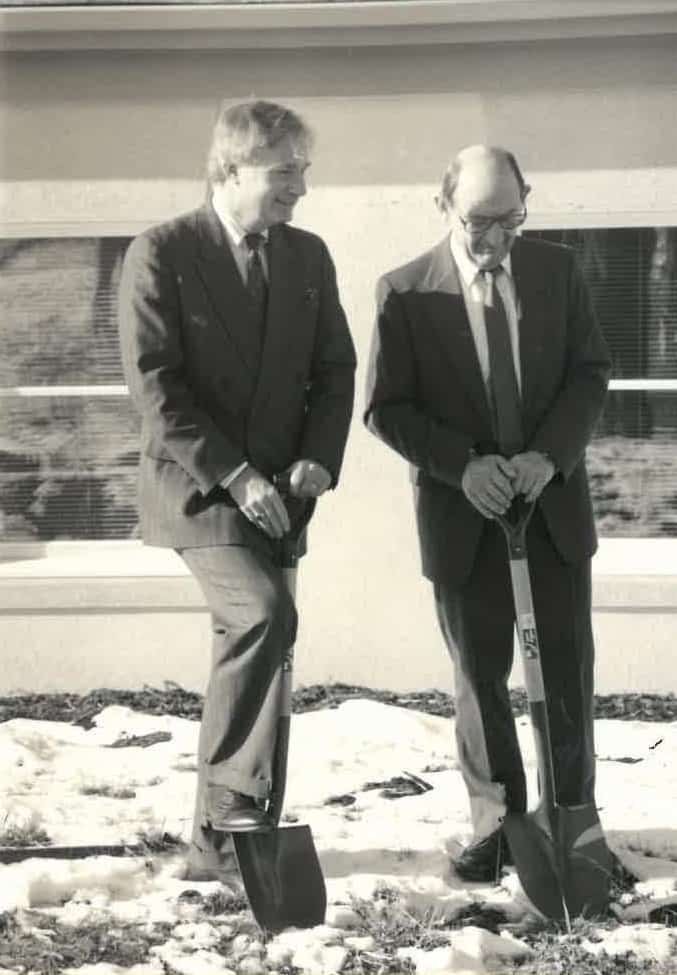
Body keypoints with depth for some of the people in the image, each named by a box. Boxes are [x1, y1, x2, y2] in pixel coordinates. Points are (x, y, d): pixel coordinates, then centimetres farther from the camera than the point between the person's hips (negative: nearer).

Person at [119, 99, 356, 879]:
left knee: (243, 651, 7)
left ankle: (216, 843, 14)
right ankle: (234, 794, -17)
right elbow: (154, 383, -13)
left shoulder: (308, 257, 9)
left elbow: (335, 370, 13)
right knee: (264, 613, -27)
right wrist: (232, 475, -19)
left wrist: (319, 458, -5)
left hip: (274, 492, 6)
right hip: (196, 486, -6)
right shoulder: (161, 254, -8)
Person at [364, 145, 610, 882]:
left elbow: (590, 372, 2)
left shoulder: (556, 270, 1)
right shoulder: (405, 292, -6)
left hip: (553, 506, 1)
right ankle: (496, 825, 16)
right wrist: (462, 465, -18)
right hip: (462, 516, -1)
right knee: (480, 677, 6)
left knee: (566, 671, 4)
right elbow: (386, 408, -5)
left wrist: (551, 454, -14)